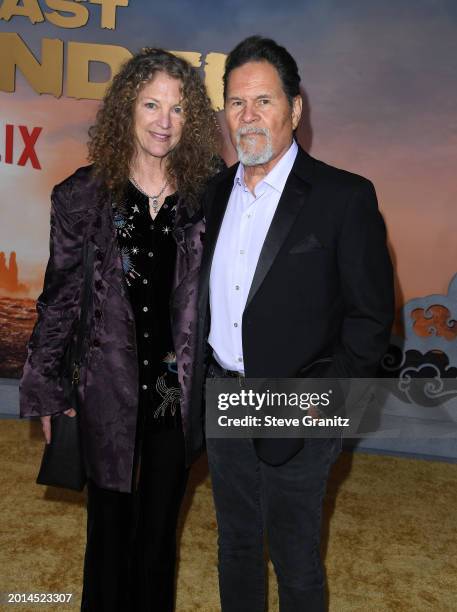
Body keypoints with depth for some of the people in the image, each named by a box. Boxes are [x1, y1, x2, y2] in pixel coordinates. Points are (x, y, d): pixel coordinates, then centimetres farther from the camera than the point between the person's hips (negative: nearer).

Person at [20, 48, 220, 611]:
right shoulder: (86, 193, -5)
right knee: (110, 523, 15)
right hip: (111, 386, -1)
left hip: (179, 388, 1)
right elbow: (59, 296, 0)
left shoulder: (207, 194, -2)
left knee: (161, 523, 19)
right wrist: (43, 388, 1)